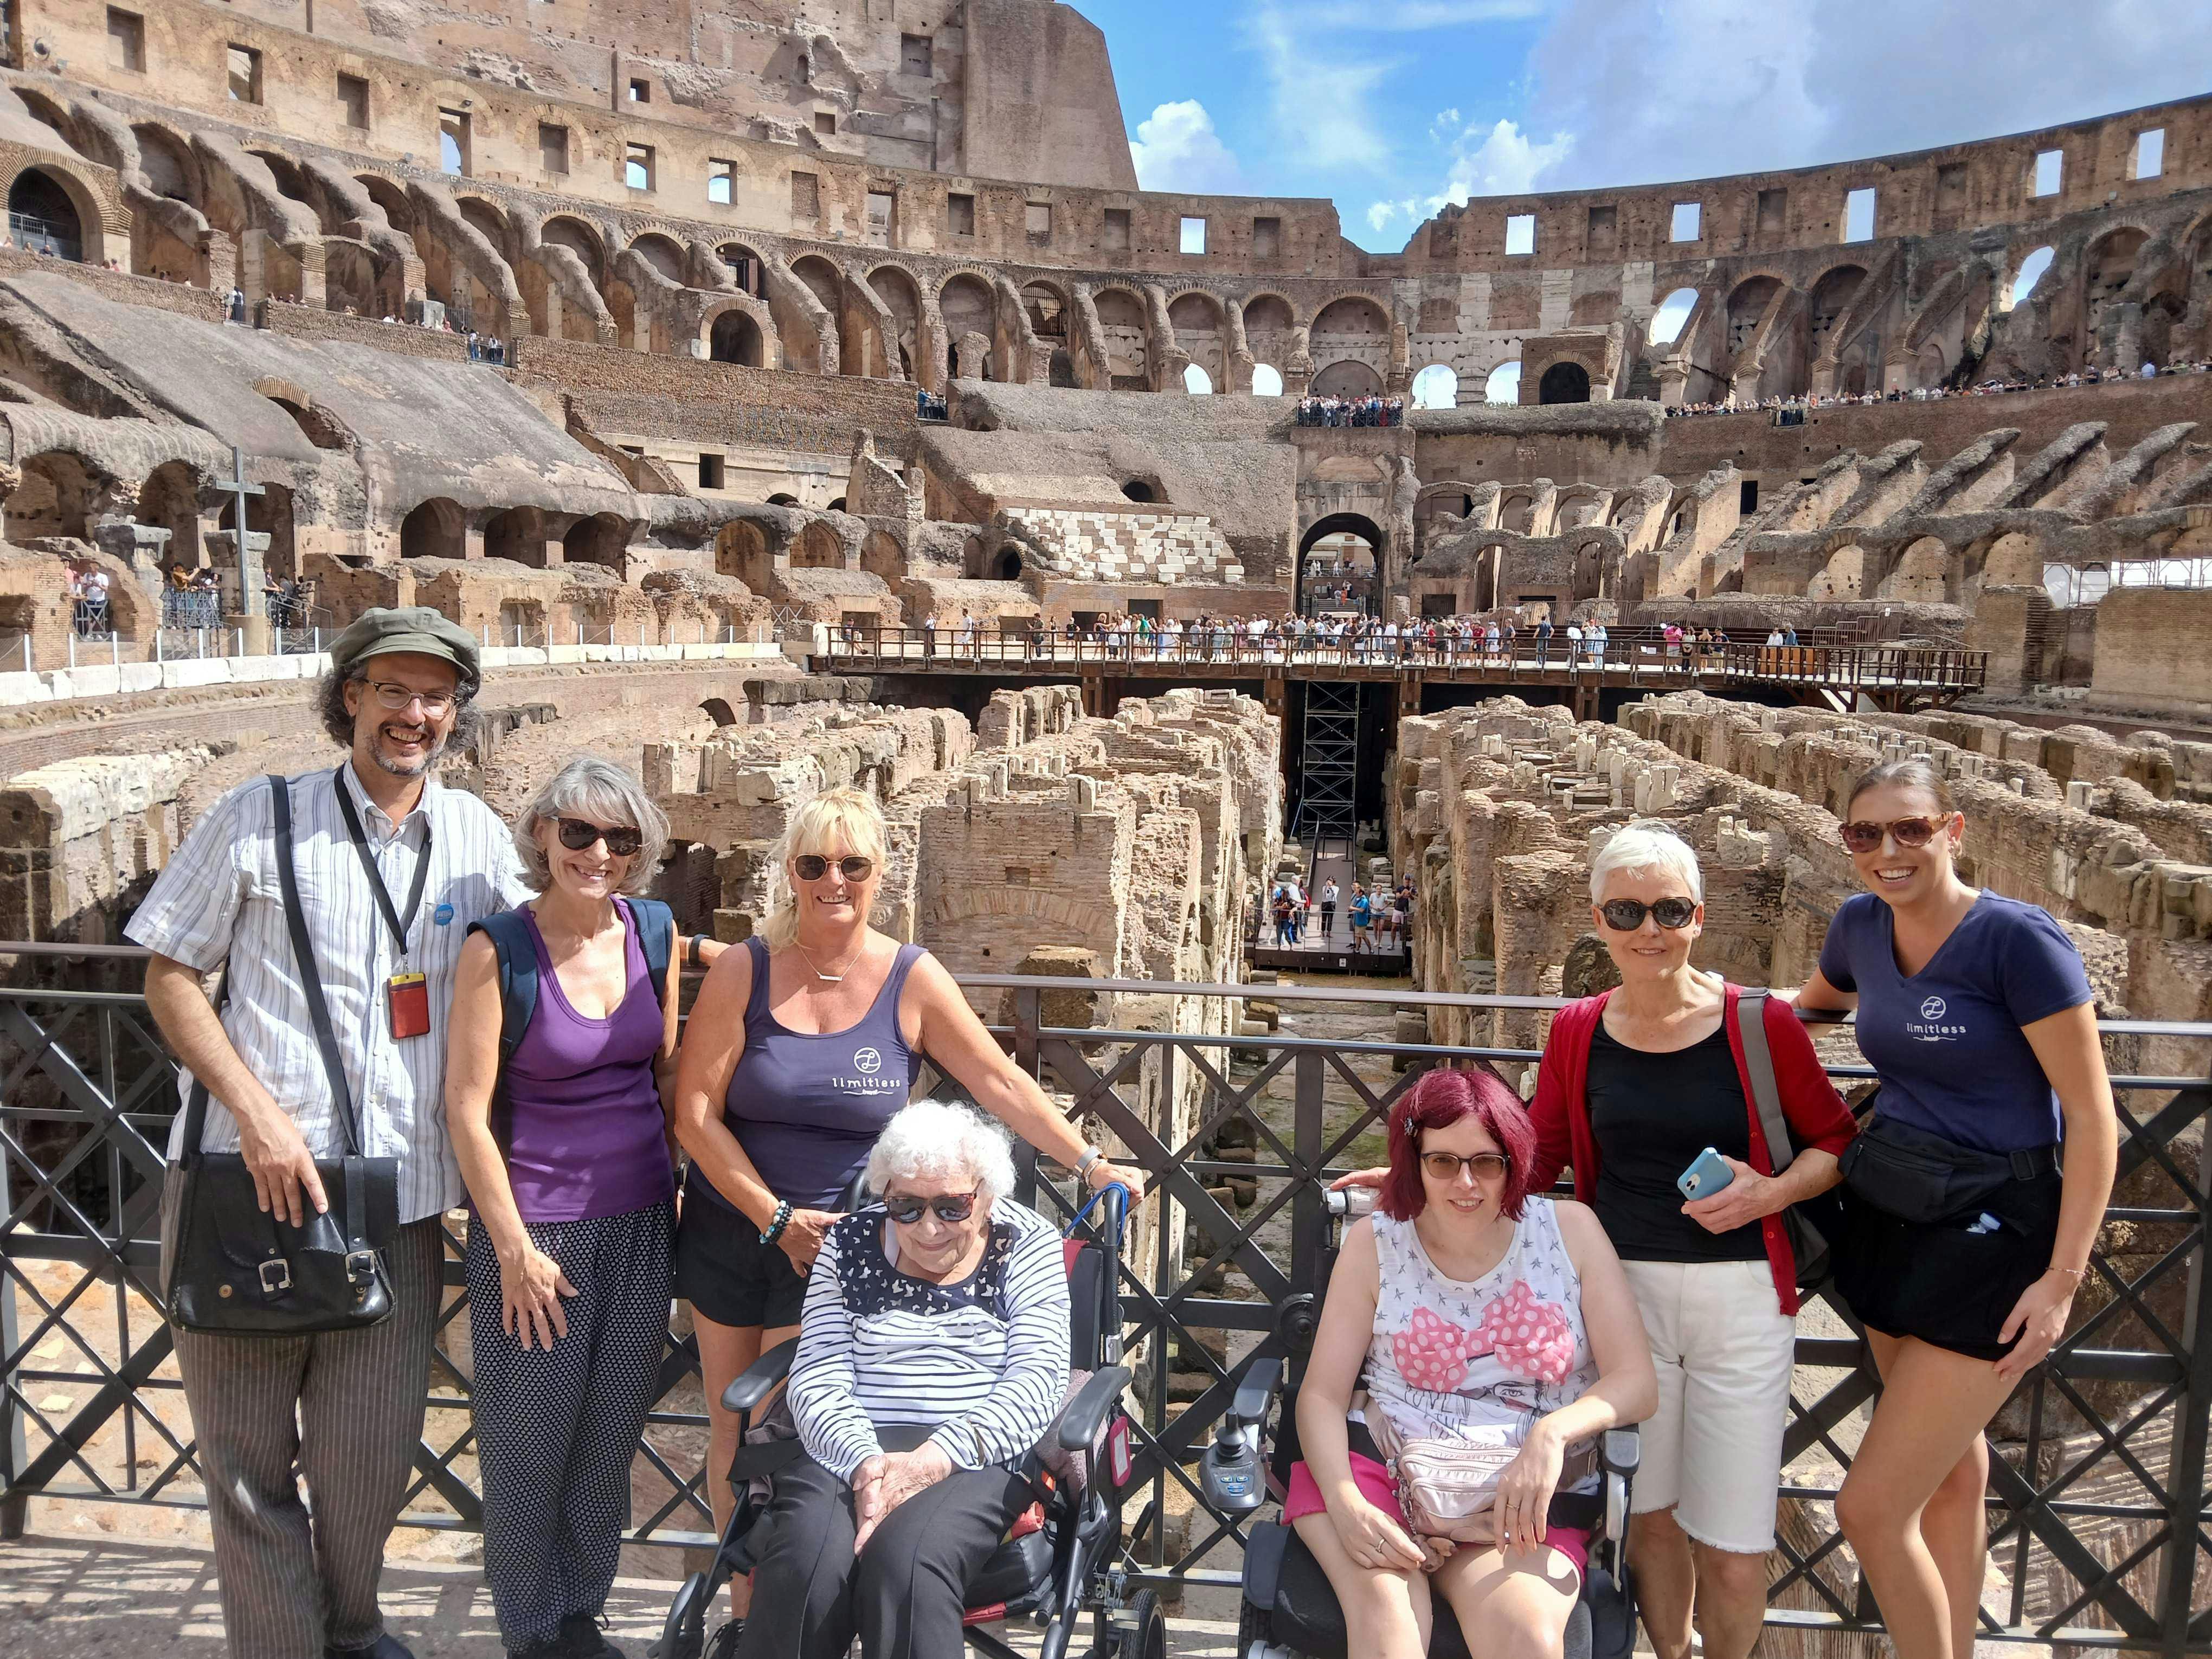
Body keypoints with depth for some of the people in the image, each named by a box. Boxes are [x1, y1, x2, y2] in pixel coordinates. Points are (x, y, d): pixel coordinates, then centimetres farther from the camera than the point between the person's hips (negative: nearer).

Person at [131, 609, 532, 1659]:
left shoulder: (475, 835, 8)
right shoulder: (257, 819, 0)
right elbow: (169, 973, 0)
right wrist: (257, 1111, -12)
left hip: (402, 1201, 2)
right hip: (248, 1183, -2)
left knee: (372, 1456, 13)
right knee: (247, 1456, 9)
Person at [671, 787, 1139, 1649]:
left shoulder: (912, 980, -7)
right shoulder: (744, 971, -8)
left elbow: (999, 1083, -5)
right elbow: (695, 1111, -8)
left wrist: (1090, 1164, -9)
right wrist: (776, 1217, -11)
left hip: (834, 1242, -1)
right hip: (729, 1228, 2)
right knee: (731, 1424, 11)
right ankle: (744, 1611, 29)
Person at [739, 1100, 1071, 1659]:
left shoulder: (1029, 1246, 6)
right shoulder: (849, 1246, 11)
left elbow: (1036, 1378, -4)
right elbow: (818, 1379, 4)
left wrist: (932, 1460, -18)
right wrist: (864, 1463, -17)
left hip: (980, 1456, -2)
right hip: (852, 1449, 2)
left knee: (903, 1560, -33)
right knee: (805, 1567, -29)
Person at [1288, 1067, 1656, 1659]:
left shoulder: (1569, 1229, 4)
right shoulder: (1375, 1244, 4)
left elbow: (1636, 1383, 1)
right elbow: (1321, 1395, 1)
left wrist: (1554, 1433, -20)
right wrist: (1344, 1502, -19)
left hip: (1522, 1499, 0)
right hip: (1378, 1467, 0)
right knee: (1385, 1607, -31)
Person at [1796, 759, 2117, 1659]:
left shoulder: (2019, 939, -17)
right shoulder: (1861, 926, 1)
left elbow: (2092, 1118, -15)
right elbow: (1810, 1003, 25)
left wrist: (2063, 1277, -16)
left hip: (1989, 1241, -6)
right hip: (1888, 1218, 6)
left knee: (1871, 1508, -5)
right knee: (1952, 1470, 21)